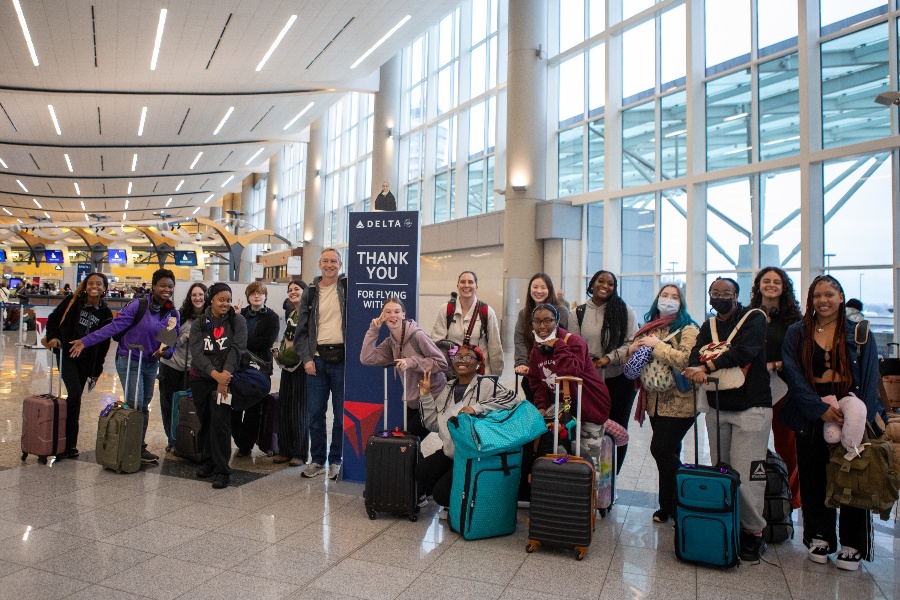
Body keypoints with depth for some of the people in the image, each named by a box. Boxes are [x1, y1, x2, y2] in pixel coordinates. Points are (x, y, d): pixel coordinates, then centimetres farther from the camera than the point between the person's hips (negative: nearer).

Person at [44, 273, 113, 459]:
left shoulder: (105, 313, 2)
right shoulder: (72, 302, -3)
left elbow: (104, 344, 6)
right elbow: (53, 318, 6)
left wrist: (97, 369, 8)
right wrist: (53, 337, -13)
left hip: (86, 360, 2)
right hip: (66, 354, -2)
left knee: (75, 397, 8)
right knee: (74, 393, -15)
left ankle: (69, 443, 20)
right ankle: (69, 442, -4)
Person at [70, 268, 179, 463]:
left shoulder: (173, 314, 1)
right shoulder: (139, 306, -15)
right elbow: (114, 326, -16)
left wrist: (166, 351, -15)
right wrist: (85, 341, -20)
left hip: (152, 363, 6)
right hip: (129, 361, -6)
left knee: (145, 407, 14)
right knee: (135, 406, -6)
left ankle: (140, 446, 26)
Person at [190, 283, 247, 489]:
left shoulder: (237, 321, 0)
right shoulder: (199, 323, 5)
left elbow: (237, 349, -9)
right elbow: (197, 352, -6)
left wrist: (225, 375, -20)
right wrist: (215, 374, -21)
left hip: (225, 378, -3)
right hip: (201, 379, 3)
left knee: (220, 421, -13)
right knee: (205, 421, 10)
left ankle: (222, 471, -8)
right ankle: (207, 462, 28)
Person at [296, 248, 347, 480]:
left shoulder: (348, 287, 4)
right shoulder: (310, 292, 9)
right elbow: (301, 329, 8)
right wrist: (306, 358, 0)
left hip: (342, 358, -2)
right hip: (317, 358, 2)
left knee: (342, 414, 5)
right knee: (315, 413, 7)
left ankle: (336, 460, 20)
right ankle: (318, 460, 22)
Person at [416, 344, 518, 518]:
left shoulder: (485, 385, -8)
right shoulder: (448, 388, 10)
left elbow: (512, 398, -25)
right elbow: (433, 424, 7)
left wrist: (476, 408, -31)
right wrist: (425, 396, -3)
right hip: (449, 451, 6)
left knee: (442, 493, -14)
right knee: (421, 472, -16)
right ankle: (452, 505, 13)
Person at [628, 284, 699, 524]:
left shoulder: (688, 329, -8)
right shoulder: (649, 328, 11)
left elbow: (687, 361, -24)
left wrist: (657, 345, -19)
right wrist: (632, 349, -6)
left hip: (678, 403, -6)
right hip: (655, 402, 6)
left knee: (661, 450, -8)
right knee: (668, 453, 13)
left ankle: (669, 506, 11)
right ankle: (669, 506, 25)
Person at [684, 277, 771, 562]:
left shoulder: (754, 318, 0)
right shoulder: (708, 327, 16)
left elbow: (744, 351, -17)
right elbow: (697, 355, 0)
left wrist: (708, 366, -19)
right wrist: (696, 368, -22)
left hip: (751, 407, -5)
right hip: (717, 408, 5)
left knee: (744, 475, -7)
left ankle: (753, 531, 7)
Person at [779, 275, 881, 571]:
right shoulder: (796, 333, 4)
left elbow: (869, 378, 1)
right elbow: (793, 375, -4)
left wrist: (861, 415, -11)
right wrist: (820, 409, -15)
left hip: (850, 415, 0)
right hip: (810, 416, 1)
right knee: (813, 479, 7)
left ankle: (852, 544, 17)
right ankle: (820, 537, 23)